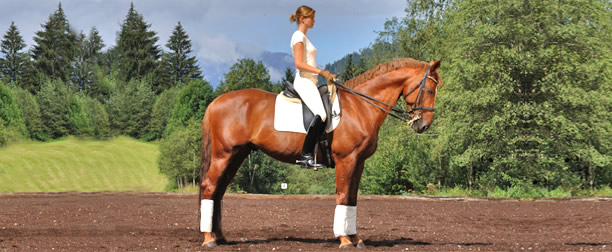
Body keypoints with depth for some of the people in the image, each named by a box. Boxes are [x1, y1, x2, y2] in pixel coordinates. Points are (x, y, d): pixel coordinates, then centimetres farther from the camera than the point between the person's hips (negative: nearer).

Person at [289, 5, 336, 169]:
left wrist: (325, 74, 18)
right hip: (304, 81, -10)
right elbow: (298, 63, -17)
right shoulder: (299, 36, -7)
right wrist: (321, 72, -18)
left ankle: (307, 156, -5)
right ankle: (306, 155, -26)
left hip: (310, 82, 10)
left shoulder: (304, 37, 23)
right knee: (320, 115, -27)